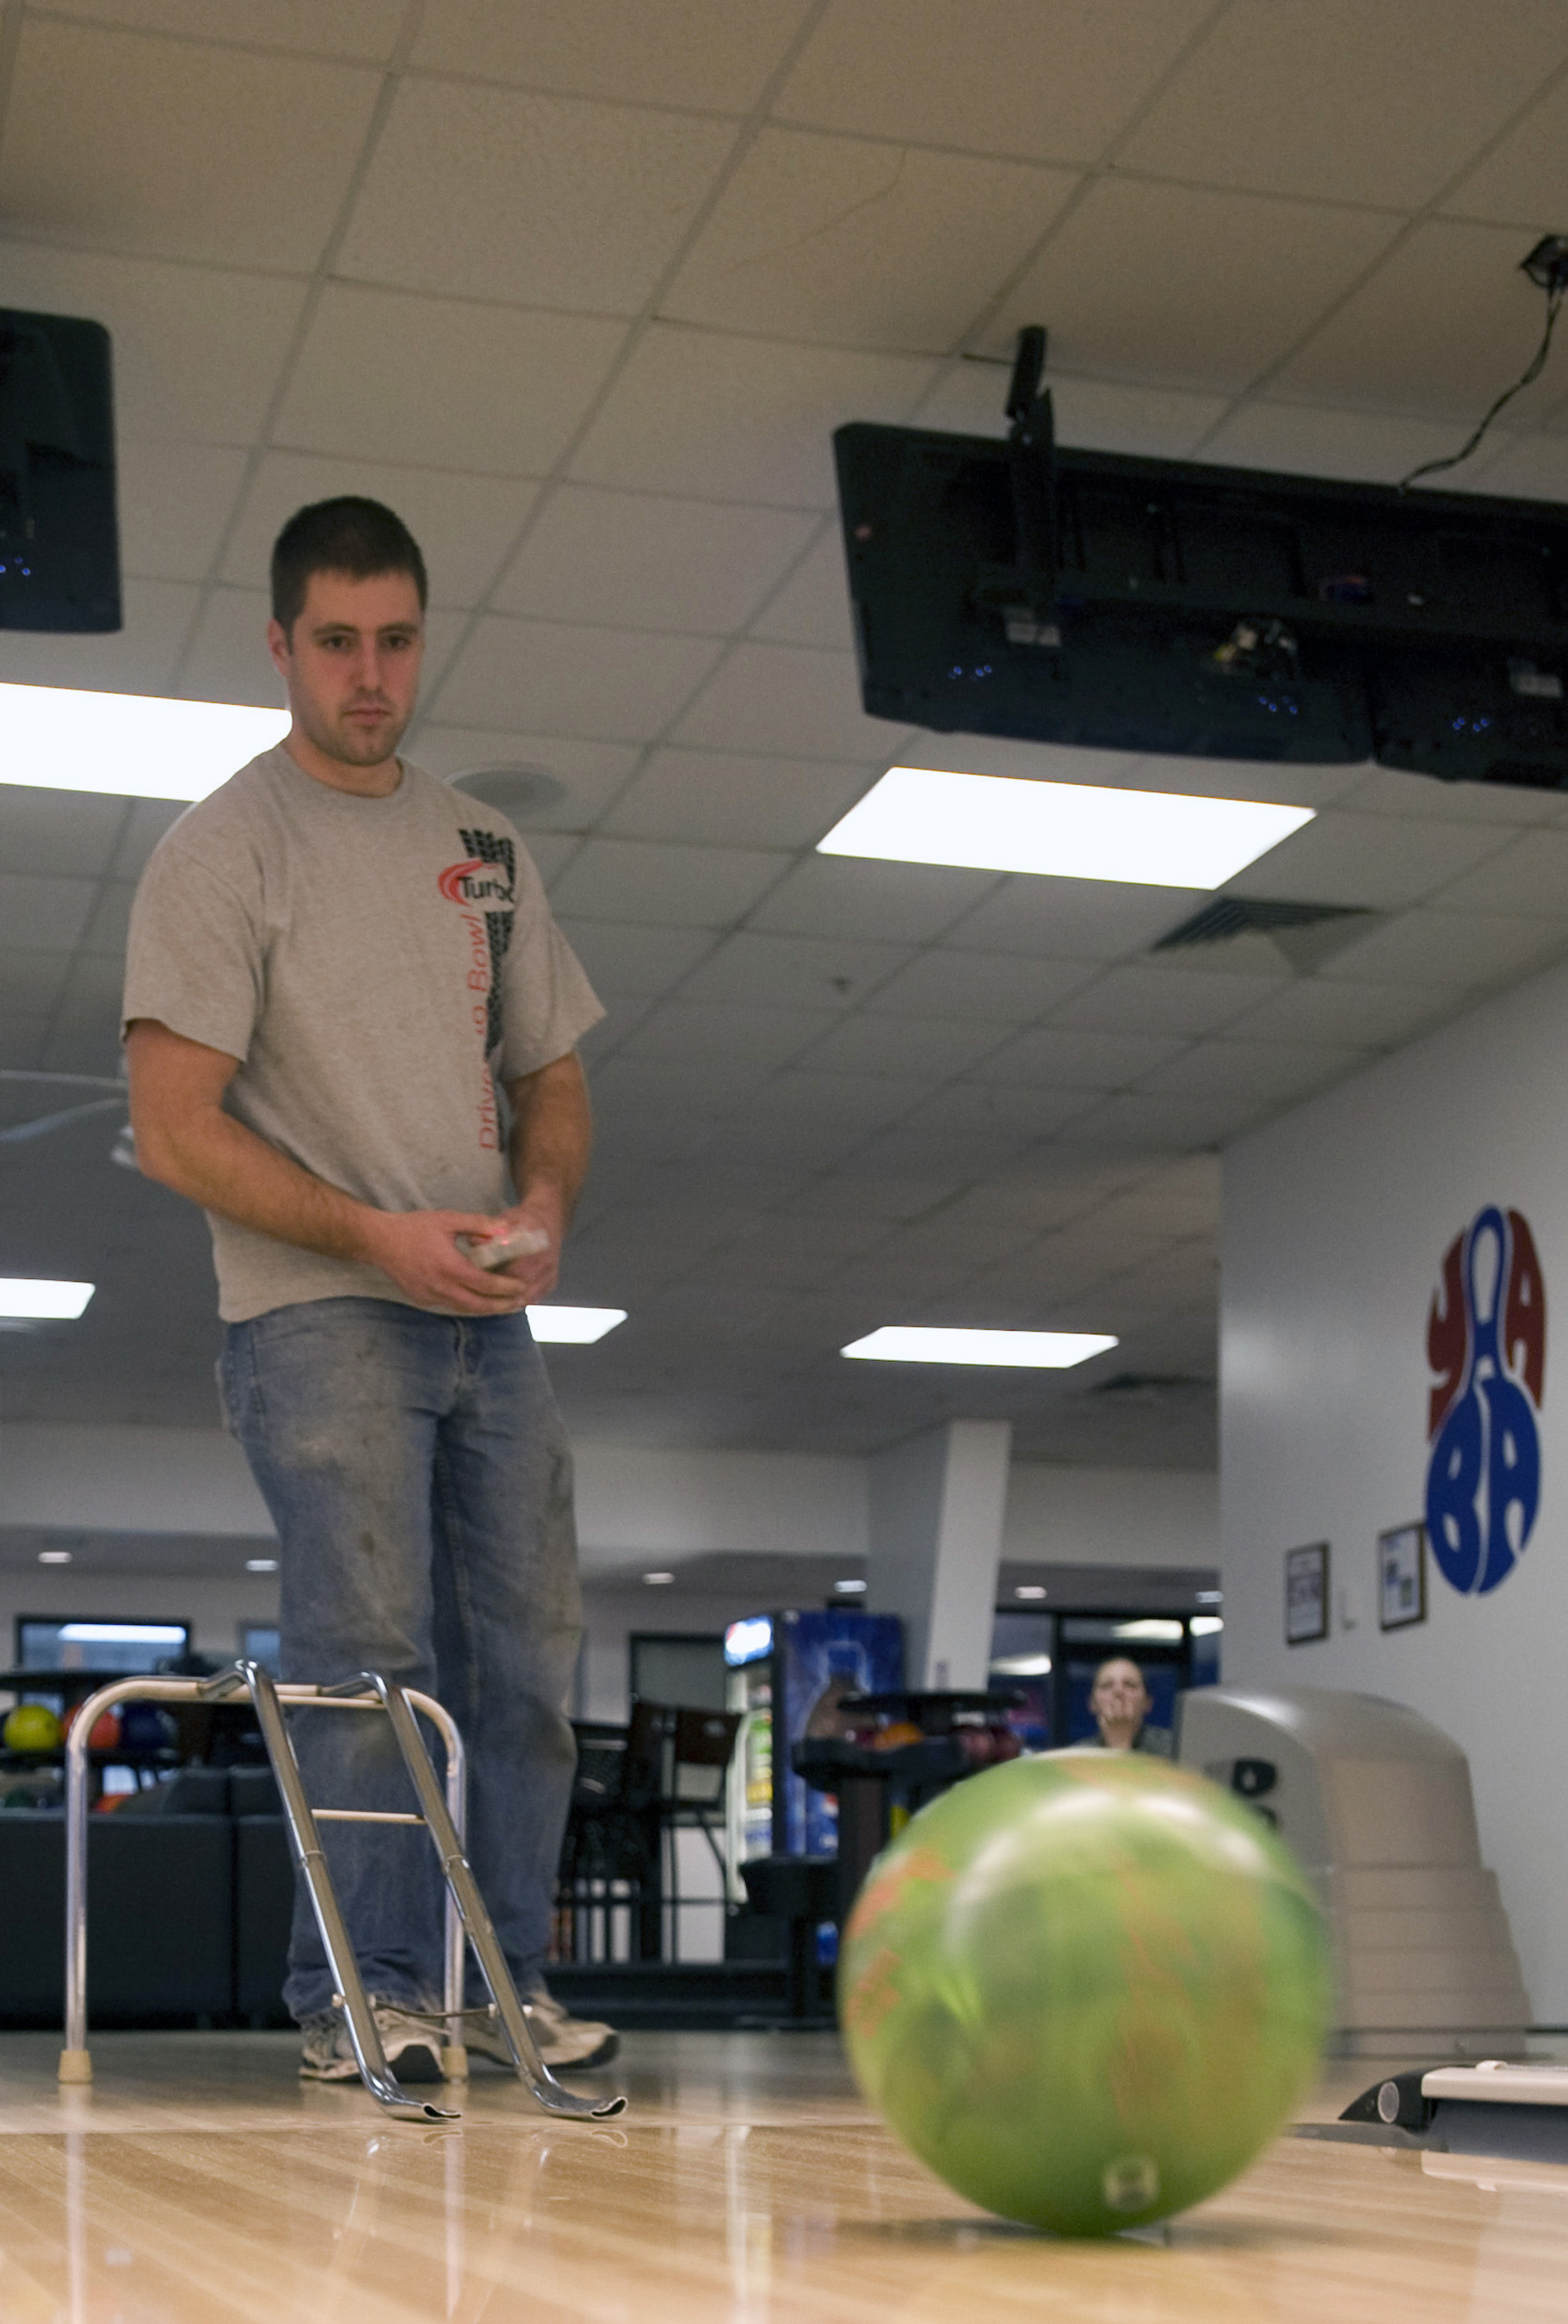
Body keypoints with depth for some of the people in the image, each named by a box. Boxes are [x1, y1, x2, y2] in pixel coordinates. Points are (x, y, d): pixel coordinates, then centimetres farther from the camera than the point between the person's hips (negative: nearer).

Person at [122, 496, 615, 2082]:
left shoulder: (482, 850, 15)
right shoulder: (224, 849, -4)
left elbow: (552, 1074, 21)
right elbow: (175, 1131, -10)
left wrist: (544, 1201, -1)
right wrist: (379, 1236, -17)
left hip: (487, 1315, 6)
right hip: (317, 1315, -6)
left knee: (527, 1650, 4)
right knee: (369, 1653, -10)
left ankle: (508, 1985, 14)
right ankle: (362, 1996, -1)